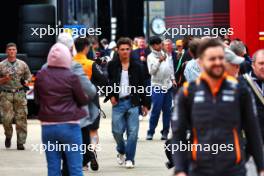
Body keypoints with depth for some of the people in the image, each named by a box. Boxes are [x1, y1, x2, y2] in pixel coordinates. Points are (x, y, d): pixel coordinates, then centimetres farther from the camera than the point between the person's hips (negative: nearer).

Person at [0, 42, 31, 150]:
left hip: (20, 94, 1)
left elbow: (28, 76, 16)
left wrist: (26, 81, -5)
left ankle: (20, 143, 0)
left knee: (21, 119, -5)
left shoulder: (22, 64, 9)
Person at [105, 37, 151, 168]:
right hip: (118, 103, -1)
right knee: (117, 131, 1)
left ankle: (129, 158, 5)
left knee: (133, 132, -4)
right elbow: (106, 82, 6)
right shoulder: (112, 65, 2)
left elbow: (141, 86, 10)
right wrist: (111, 96, -7)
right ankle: (121, 151, 30)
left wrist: (145, 104, 10)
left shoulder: (136, 66, 6)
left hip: (133, 103, 1)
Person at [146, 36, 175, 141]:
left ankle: (165, 132, 11)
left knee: (167, 110, 5)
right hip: (157, 86, -5)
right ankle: (150, 132, -2)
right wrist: (159, 61, -19)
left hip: (168, 85, 5)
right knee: (156, 110, -9)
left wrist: (172, 78, 15)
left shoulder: (165, 55, 13)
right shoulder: (151, 57, -3)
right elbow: (151, 71, -13)